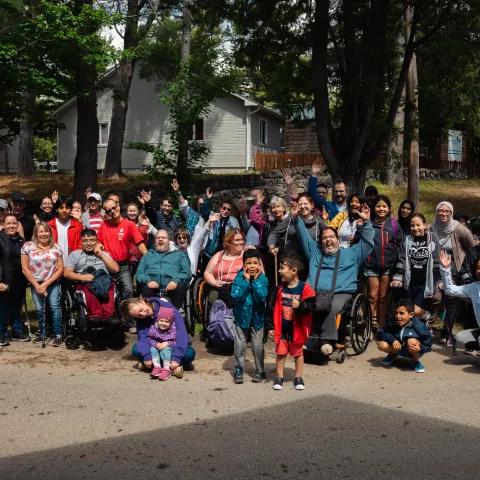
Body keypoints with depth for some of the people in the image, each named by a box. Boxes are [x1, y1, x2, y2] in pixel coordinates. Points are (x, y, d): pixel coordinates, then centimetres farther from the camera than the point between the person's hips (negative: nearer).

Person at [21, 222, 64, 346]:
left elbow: (60, 269, 0)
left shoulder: (56, 247, 2)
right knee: (39, 309, 0)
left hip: (53, 283, 0)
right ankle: (42, 333, 18)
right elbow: (25, 269, -3)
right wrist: (37, 285, -5)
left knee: (55, 306, -14)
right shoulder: (28, 246, -2)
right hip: (36, 284, 0)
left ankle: (58, 335, -8)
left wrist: (46, 284, -9)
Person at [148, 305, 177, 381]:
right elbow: (150, 339, -4)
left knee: (165, 350, -33)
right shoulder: (153, 328, -5)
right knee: (152, 349, -25)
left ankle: (167, 368, -28)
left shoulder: (173, 330, -10)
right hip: (156, 347, 3)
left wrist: (167, 344, -27)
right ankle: (157, 367, -29)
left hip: (167, 347, -3)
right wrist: (156, 344, -22)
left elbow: (174, 341, -11)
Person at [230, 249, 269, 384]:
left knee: (258, 346, 4)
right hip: (241, 316, 0)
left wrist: (256, 280, -24)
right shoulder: (239, 277, -10)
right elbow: (235, 296, -22)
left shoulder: (263, 279, -10)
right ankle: (239, 370, 20)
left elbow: (261, 297, -23)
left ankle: (259, 371, 20)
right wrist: (246, 280, -24)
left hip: (257, 317, 0)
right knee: (239, 345, 5)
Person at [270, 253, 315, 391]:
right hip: (282, 328, 3)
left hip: (297, 328, -3)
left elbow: (311, 306, -17)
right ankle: (279, 377, 21)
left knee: (298, 353, 13)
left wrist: (300, 306, -36)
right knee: (281, 353, 10)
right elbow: (275, 308, 3)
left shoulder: (305, 289, -14)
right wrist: (272, 327, 2)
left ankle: (298, 377, 26)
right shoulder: (280, 289, -1)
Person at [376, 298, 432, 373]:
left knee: (412, 341, -36)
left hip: (412, 350, -3)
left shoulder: (419, 326, -26)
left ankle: (416, 361, -4)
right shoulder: (393, 322, -17)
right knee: (381, 344, -23)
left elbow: (428, 344, -19)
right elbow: (380, 333, -15)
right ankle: (393, 355, 13)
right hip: (398, 348, 3)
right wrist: (392, 340, -31)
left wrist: (420, 348, -42)